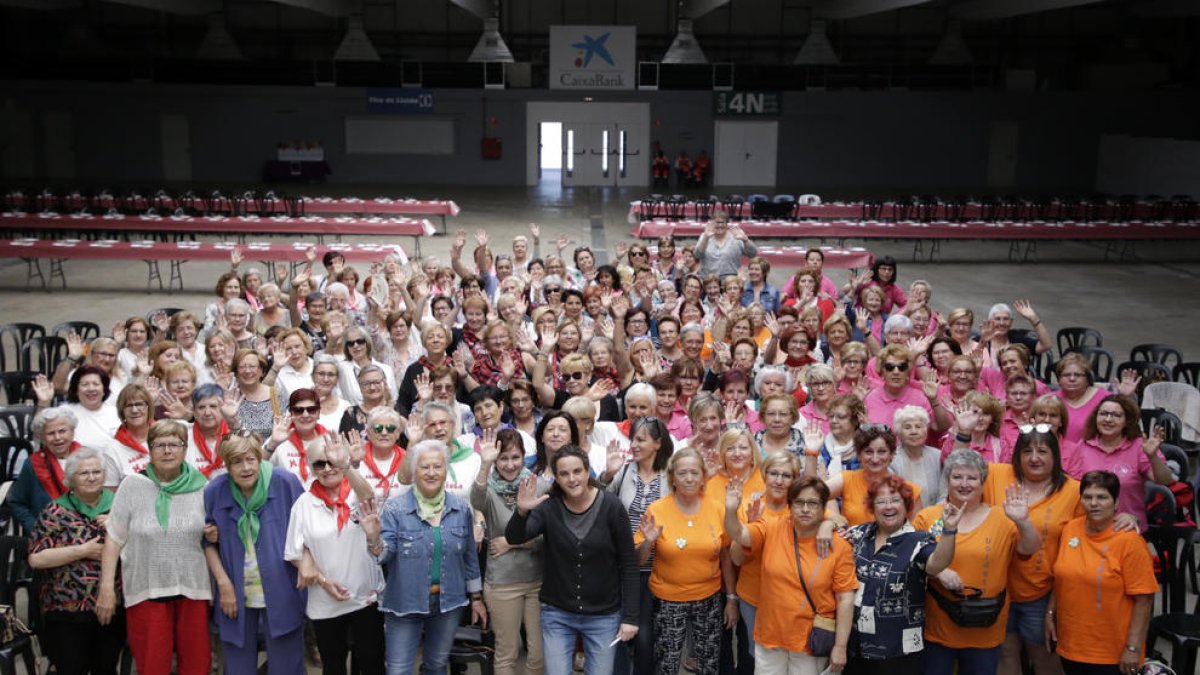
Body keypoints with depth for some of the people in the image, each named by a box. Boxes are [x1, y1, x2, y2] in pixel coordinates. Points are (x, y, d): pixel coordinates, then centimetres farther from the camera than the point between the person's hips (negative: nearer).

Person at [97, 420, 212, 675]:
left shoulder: (201, 488, 2)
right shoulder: (132, 486, -2)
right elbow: (114, 539, 0)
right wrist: (106, 588, -3)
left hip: (193, 589, 2)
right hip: (146, 591, -1)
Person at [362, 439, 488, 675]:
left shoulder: (461, 508, 0)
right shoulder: (395, 509, -10)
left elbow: (469, 556, 8)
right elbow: (384, 555, -15)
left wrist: (476, 598, 12)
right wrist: (373, 539, -36)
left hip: (449, 603, 3)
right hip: (405, 604, -3)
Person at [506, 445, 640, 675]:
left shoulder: (611, 506, -11)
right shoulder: (549, 506, -7)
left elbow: (628, 564, -7)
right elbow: (514, 538, -20)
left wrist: (630, 617, -8)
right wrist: (522, 512, -40)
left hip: (604, 616, -1)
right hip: (556, 614, 1)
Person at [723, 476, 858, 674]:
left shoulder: (839, 547, -11)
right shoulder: (772, 531, -5)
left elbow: (845, 599, -8)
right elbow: (738, 535, -17)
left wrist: (840, 647, -9)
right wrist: (731, 511, -38)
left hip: (812, 641, -2)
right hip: (770, 636, 2)